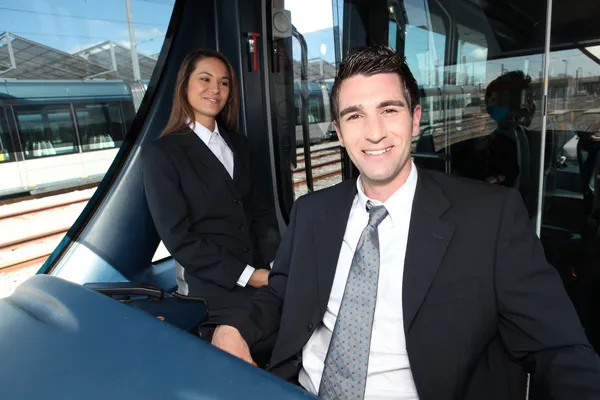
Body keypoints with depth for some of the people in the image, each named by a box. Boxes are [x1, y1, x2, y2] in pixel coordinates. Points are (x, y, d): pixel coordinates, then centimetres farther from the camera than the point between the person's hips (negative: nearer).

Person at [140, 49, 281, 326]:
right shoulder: (161, 153, -5)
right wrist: (248, 276, -14)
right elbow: (178, 237, -10)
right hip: (215, 290, -5)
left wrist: (277, 262, -5)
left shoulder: (238, 144, 12)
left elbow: (258, 209, 10)